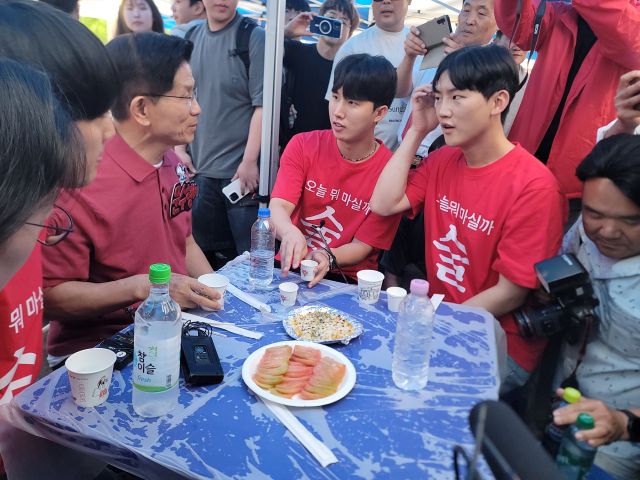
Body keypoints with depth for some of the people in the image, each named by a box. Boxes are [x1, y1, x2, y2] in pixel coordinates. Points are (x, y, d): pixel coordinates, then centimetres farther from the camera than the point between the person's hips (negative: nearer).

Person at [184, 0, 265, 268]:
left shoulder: (254, 37, -6)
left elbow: (263, 105, -12)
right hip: (201, 167, 6)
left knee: (250, 255, 1)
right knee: (208, 251, 16)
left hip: (241, 168, -5)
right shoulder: (192, 39, 10)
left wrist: (249, 161, -17)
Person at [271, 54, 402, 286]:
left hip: (349, 282, -1)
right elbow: (277, 207, -14)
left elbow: (363, 245, -7)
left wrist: (327, 258, -28)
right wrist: (290, 232, -38)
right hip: (291, 268, 2)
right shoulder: (302, 146, -2)